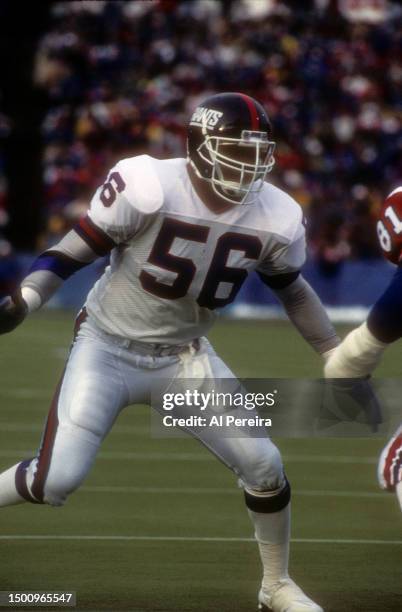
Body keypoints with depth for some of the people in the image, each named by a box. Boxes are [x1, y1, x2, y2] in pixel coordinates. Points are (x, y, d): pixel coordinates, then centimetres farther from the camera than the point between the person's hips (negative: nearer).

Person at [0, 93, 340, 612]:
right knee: (56, 479, -16)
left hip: (183, 358, 4)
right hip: (108, 349, -4)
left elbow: (293, 291, 9)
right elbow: (75, 251, -15)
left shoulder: (274, 218, -10)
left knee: (264, 466, -3)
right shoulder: (148, 188, -25)